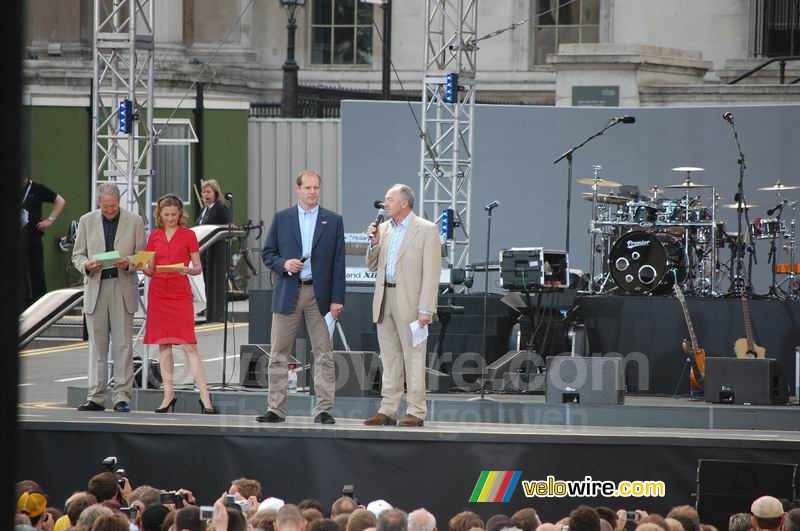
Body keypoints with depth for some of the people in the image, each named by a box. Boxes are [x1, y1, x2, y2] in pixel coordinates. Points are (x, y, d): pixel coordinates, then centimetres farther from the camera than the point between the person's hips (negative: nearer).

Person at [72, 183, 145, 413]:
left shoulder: (134, 221, 5)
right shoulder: (87, 221, 9)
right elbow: (77, 255, 11)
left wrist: (128, 264, -14)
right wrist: (86, 265, -11)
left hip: (123, 287, -2)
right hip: (95, 286, 2)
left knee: (123, 344, -5)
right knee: (97, 345, 3)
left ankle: (122, 397, -3)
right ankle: (96, 397, 6)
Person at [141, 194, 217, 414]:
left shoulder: (188, 235, 1)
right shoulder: (154, 236, 10)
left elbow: (198, 268, 2)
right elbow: (151, 269, 12)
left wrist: (188, 270, -19)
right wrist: (143, 268, -9)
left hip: (180, 294, -4)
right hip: (158, 293, 4)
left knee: (188, 344, -10)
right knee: (163, 344, 4)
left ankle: (205, 398, -13)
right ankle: (169, 394, 10)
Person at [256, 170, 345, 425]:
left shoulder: (333, 221, 6)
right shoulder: (281, 219, 8)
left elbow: (338, 262, 2)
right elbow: (267, 253, 9)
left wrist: (337, 299, -5)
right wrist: (283, 264, -12)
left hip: (320, 294, -1)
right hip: (288, 293, 1)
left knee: (323, 354, -2)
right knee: (278, 355, 1)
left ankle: (323, 410, 1)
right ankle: (276, 409, 7)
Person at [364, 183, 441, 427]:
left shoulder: (426, 230, -4)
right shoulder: (384, 229, 15)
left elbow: (431, 272, -9)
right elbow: (372, 266, 18)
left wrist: (426, 309, -16)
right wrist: (375, 242, -1)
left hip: (409, 302, -6)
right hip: (384, 299, 6)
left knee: (413, 357, -4)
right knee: (389, 358, 8)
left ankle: (416, 412, -2)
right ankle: (388, 411, 11)